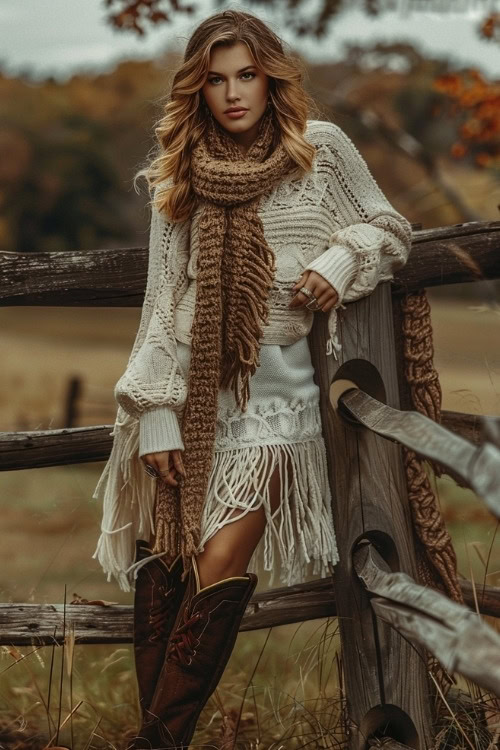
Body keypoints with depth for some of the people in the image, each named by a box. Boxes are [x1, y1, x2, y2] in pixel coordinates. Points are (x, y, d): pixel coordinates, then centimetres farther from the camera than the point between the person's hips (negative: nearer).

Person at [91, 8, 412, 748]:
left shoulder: (322, 149, 1)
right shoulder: (179, 175, 5)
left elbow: (388, 230, 11)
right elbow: (164, 298, 3)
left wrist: (340, 259, -11)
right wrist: (155, 417, -3)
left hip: (271, 392, -2)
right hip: (189, 386, 2)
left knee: (220, 569, -11)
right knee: (163, 563, -2)